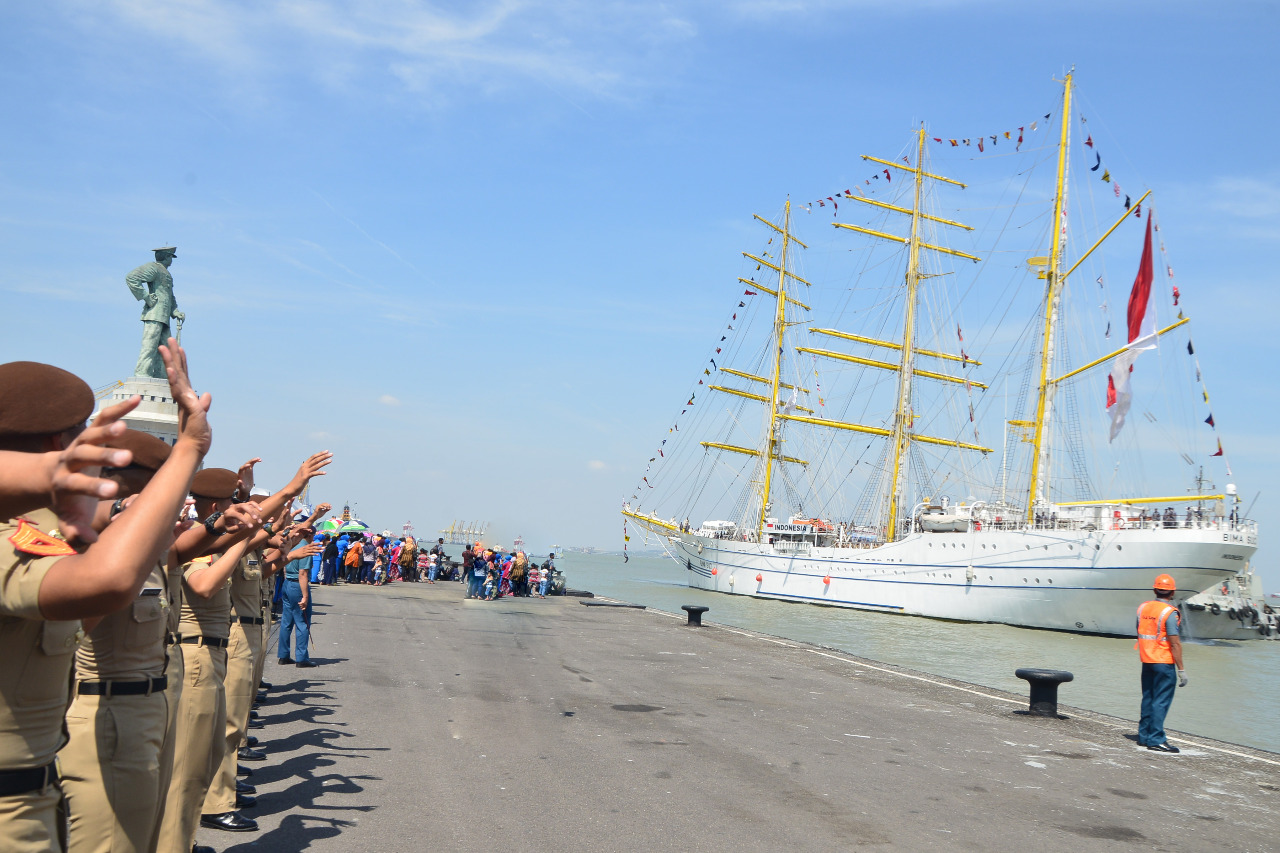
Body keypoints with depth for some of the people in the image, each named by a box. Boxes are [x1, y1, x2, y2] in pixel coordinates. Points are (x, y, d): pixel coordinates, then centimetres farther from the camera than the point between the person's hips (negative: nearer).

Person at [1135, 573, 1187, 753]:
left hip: (1146, 662, 7)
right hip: (1164, 663, -7)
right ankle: (1156, 740, -5)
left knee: (1148, 698, 15)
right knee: (1161, 701, -4)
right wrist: (1181, 669, -13)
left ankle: (1144, 736, 21)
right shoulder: (1170, 613, -14)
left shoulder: (1143, 608, 7)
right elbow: (1175, 644, -16)